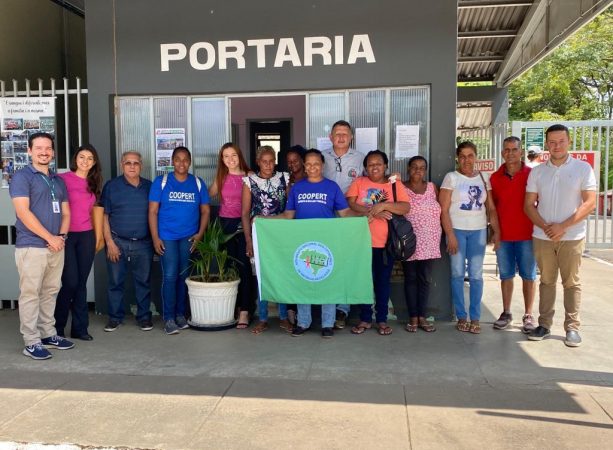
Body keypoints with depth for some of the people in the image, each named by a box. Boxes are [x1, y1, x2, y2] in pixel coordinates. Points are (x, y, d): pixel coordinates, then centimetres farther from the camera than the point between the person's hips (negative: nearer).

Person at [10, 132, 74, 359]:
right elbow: (23, 213, -14)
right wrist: (50, 238, -14)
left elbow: (65, 213, 15)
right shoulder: (22, 177, -4)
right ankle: (31, 342, 4)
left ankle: (48, 334, 22)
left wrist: (61, 236, -3)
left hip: (56, 246, 7)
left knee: (50, 292, 12)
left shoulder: (58, 180, 16)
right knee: (30, 294, -2)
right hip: (31, 246, -6)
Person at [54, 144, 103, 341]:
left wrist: (97, 236, 15)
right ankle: (57, 326, 15)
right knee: (70, 283, -5)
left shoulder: (93, 184, 13)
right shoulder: (63, 179, -4)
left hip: (86, 237, 5)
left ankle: (80, 328, 16)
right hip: (66, 236, -5)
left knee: (81, 283, 8)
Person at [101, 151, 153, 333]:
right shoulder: (111, 186, 1)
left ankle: (144, 316, 17)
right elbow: (104, 215, -1)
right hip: (118, 242, -1)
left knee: (144, 281, 5)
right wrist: (110, 242, -7)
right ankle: (115, 317, 18)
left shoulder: (149, 186, 7)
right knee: (115, 282, 5)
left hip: (143, 244, 1)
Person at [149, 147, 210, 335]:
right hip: (167, 237, -2)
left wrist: (200, 234, -3)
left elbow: (205, 211, 9)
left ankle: (181, 314, 17)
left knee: (185, 276, 6)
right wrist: (155, 238, -8)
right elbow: (153, 211, -1)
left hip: (189, 237, 2)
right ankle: (169, 318, 2)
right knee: (170, 276, -5)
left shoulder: (198, 183, 7)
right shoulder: (161, 182, 1)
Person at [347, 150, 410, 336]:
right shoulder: (359, 182, 4)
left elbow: (406, 207, -8)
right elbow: (350, 205, -8)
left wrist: (384, 205, -21)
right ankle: (365, 319, 19)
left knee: (383, 281, 8)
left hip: (386, 243, 0)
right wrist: (374, 211, -18)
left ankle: (382, 319, 19)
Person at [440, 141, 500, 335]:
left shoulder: (484, 178, 9)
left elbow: (491, 208, 10)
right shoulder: (451, 177, -1)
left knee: (476, 275, 4)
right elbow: (443, 210, -5)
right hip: (457, 230, -2)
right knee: (458, 274, 2)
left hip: (478, 231, 3)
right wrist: (450, 235, -11)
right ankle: (461, 317, 12)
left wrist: (496, 231, 1)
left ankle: (475, 318, 11)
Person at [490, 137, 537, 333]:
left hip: (526, 235, -2)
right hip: (502, 235, 3)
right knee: (506, 275, 10)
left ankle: (528, 315, 12)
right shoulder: (495, 177, 6)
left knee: (528, 276, 4)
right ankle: (506, 313, 19)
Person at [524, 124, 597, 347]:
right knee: (546, 281, 9)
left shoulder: (583, 168, -1)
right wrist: (545, 227, -10)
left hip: (572, 237, -2)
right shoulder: (537, 172, 7)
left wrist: (563, 226, -15)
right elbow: (529, 205, 5)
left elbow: (589, 203, -7)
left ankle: (572, 327, 11)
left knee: (571, 282, 3)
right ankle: (544, 324, 17)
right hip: (542, 236, 3)